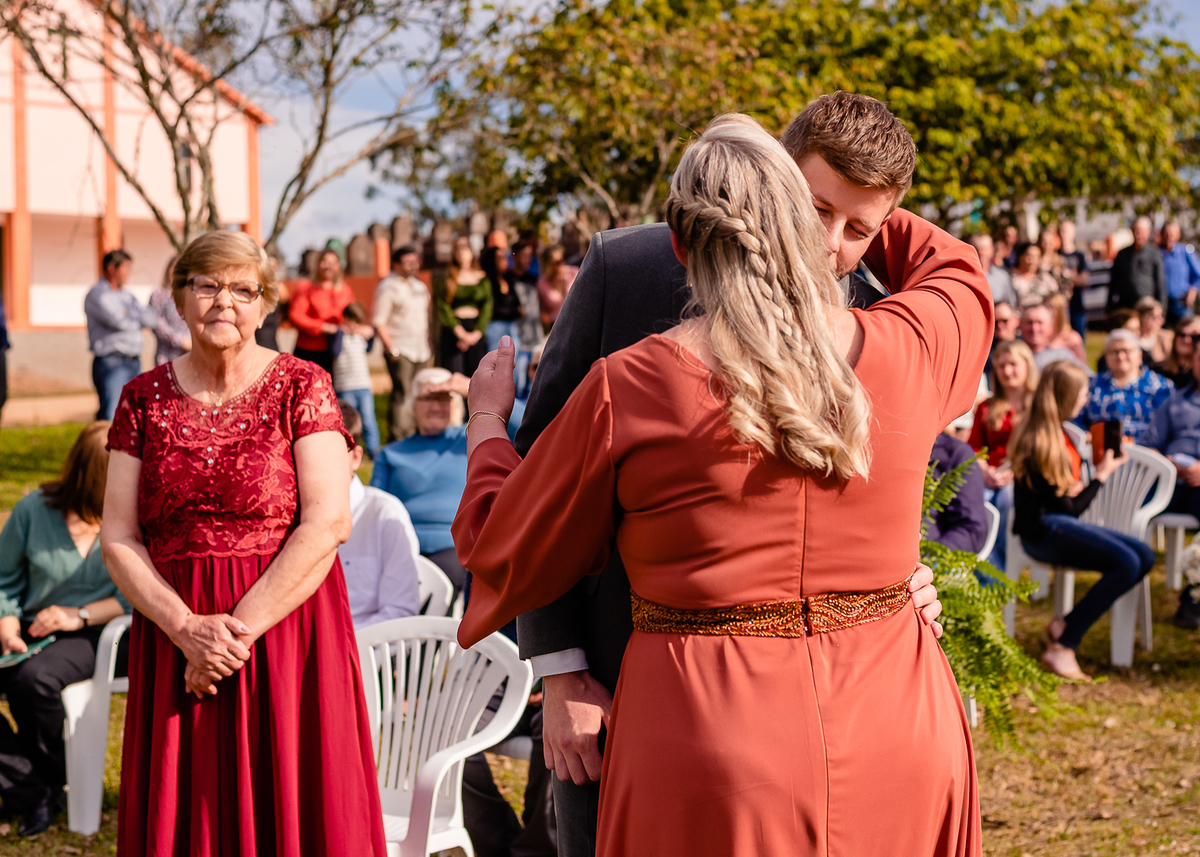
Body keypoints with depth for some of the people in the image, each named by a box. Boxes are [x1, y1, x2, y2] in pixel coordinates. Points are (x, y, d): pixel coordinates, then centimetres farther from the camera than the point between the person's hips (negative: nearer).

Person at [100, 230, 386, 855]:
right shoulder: (145, 398, 6)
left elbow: (328, 524, -11)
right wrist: (188, 629, -12)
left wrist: (240, 629, -15)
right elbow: (118, 539, 2)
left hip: (287, 624, -3)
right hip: (171, 634, 3)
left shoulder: (301, 387, -2)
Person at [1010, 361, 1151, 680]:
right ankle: (1062, 648, -23)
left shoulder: (1056, 432, 14)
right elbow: (1069, 508, -13)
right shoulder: (1039, 444, -17)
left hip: (1062, 525, 10)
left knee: (1144, 556, -4)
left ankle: (1064, 626, -4)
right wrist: (1102, 475, -2)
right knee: (1127, 563, -25)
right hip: (1043, 531, -10)